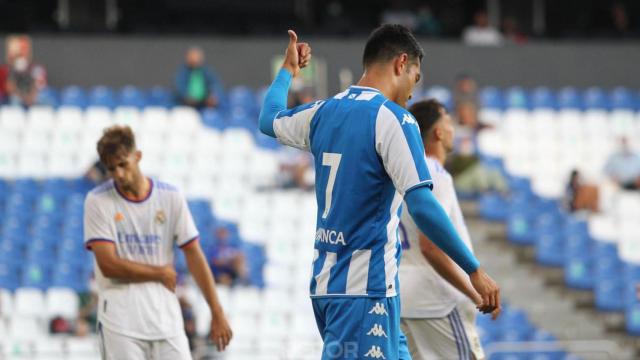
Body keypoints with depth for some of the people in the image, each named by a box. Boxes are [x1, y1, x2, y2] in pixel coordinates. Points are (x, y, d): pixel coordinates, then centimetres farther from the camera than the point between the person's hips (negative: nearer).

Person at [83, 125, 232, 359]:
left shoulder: (171, 198, 5)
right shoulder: (97, 202, -2)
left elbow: (194, 256, 5)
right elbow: (108, 265, -9)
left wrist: (217, 314, 1)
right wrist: (161, 273, -1)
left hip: (166, 320, 3)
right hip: (120, 323, -2)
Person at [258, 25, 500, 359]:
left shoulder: (323, 112, 10)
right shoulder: (393, 120, -12)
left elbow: (269, 120, 33)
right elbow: (422, 207, -20)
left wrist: (287, 71, 50)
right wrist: (475, 271, -17)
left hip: (325, 281, 8)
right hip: (366, 286, -8)